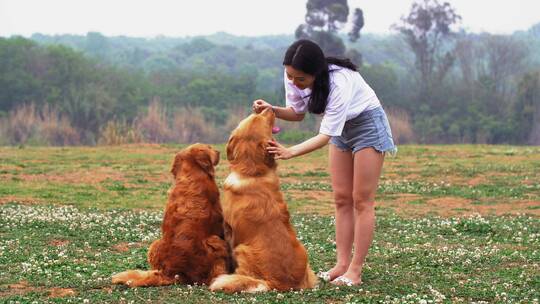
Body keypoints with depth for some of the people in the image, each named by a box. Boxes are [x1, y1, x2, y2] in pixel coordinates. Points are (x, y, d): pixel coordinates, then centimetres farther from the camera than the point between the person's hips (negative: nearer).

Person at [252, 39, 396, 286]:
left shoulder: (339, 83, -37)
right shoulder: (293, 77, -17)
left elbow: (326, 135, -33)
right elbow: (298, 113, -2)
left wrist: (290, 152, -42)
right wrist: (273, 110, -21)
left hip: (368, 123, -7)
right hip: (341, 128, 7)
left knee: (361, 200, -7)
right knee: (341, 199, 3)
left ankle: (355, 271, -7)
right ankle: (342, 264, 4)